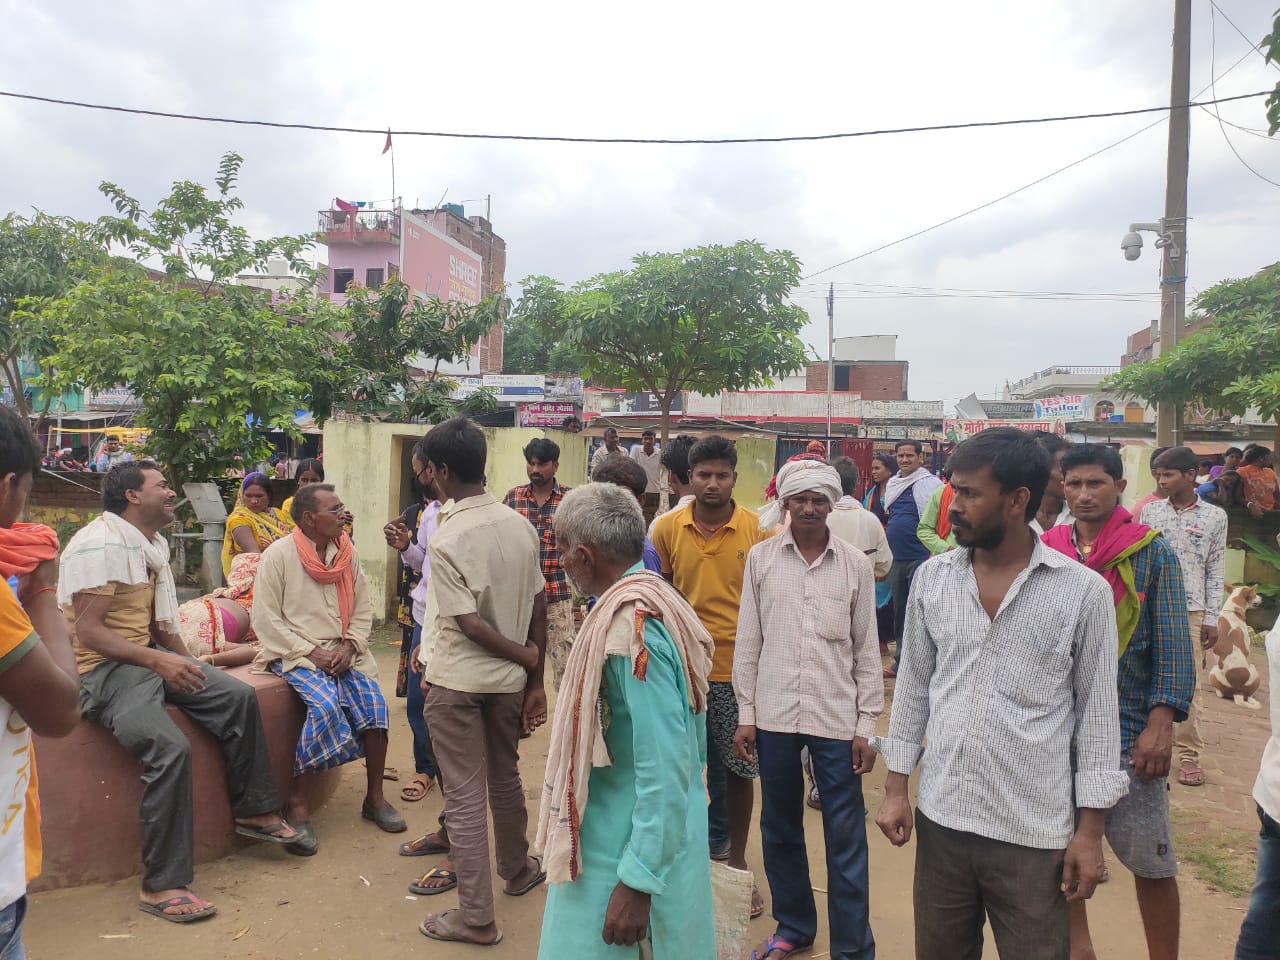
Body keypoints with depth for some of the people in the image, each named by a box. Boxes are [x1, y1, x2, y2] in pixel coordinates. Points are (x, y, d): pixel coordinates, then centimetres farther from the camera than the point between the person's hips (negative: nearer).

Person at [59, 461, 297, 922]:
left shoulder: (153, 543, 11)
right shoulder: (99, 545, -16)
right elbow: (88, 631, -22)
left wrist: (185, 662, 4)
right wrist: (157, 660, -28)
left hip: (147, 656, 9)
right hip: (101, 668, -9)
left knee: (239, 696, -1)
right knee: (170, 747, -28)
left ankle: (253, 810, 12)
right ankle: (162, 885, -17)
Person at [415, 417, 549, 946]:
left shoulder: (446, 540, -18)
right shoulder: (520, 525, -3)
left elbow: (471, 624, -19)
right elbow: (538, 609, 1)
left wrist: (525, 657, -5)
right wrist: (535, 681, 8)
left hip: (457, 682, -6)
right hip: (509, 679, 6)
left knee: (464, 795, 5)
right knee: (505, 779, 23)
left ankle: (475, 916, 15)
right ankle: (517, 869, 43)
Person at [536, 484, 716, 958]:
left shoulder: (632, 624, -25)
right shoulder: (657, 597, 2)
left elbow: (665, 766, -26)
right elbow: (679, 736, 10)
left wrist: (638, 881, -22)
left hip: (629, 844, -8)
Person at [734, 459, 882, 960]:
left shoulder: (855, 563, -1)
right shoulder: (761, 557, 0)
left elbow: (867, 650, 2)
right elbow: (747, 642, 3)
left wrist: (866, 725, 0)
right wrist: (746, 714, 2)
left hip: (836, 717, -1)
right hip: (774, 715, 2)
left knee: (846, 838, 5)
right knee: (779, 828, 15)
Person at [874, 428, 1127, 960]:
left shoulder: (1084, 591, -8)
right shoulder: (931, 578, 0)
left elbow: (1098, 711, -3)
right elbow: (913, 687, 7)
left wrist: (1090, 830, -3)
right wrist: (896, 787, 6)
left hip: (1035, 832, -3)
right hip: (941, 820, 3)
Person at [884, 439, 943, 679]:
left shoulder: (930, 483, -8)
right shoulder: (892, 483, 14)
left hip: (920, 558, -8)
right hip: (897, 558, 8)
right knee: (899, 612, 14)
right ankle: (900, 662, 25)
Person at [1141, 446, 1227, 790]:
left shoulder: (1215, 516, 0)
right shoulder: (1150, 511, 3)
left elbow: (1216, 571, 2)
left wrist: (1212, 619, -1)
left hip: (1192, 611, -1)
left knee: (1190, 684, 3)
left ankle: (1188, 755, 13)